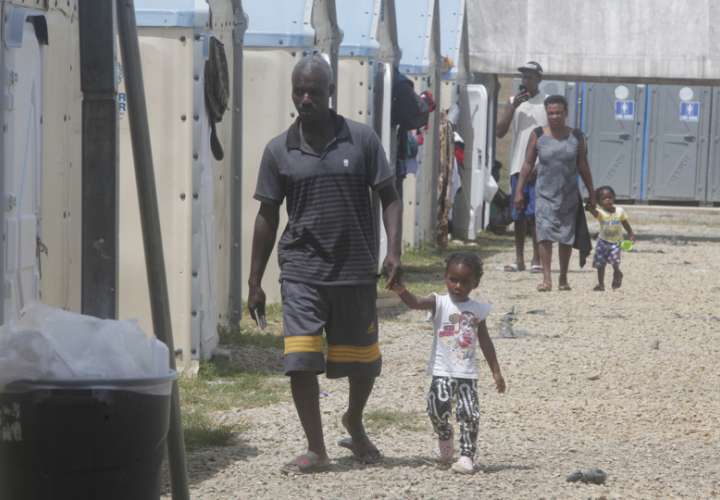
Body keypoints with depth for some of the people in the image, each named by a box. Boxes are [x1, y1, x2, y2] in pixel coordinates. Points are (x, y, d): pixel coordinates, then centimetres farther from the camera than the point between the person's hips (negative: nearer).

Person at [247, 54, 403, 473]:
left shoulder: (361, 140, -1)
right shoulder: (279, 151, 2)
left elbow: (389, 198, 2)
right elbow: (268, 217, 7)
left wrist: (394, 251, -12)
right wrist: (255, 283, 7)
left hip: (355, 270, 0)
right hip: (302, 271, 0)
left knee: (362, 360, 11)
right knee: (300, 360, -10)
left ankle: (354, 423, 41)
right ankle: (316, 450, 2)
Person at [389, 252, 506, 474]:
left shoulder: (478, 309, 7)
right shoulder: (439, 303, -1)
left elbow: (485, 343, 16)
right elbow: (416, 303, -21)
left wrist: (496, 372, 15)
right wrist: (402, 291, -43)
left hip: (467, 373, 2)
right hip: (442, 371, -2)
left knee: (470, 414, -8)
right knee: (438, 409, -14)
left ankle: (467, 455, 2)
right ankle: (444, 437, 17)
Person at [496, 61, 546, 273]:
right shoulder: (514, 101, 11)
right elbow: (500, 132, 3)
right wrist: (513, 106, -7)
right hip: (518, 166, 3)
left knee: (535, 213, -8)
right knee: (518, 214, 5)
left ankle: (537, 259, -5)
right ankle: (519, 259, 9)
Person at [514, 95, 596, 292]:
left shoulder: (576, 137, 3)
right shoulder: (538, 135, 0)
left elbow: (583, 166, 8)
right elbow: (528, 165, 3)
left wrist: (591, 193, 8)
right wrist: (519, 191, -1)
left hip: (569, 195, 1)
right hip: (545, 194, -1)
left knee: (567, 236, 6)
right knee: (544, 233, -13)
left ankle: (563, 279, 17)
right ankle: (546, 278, -15)